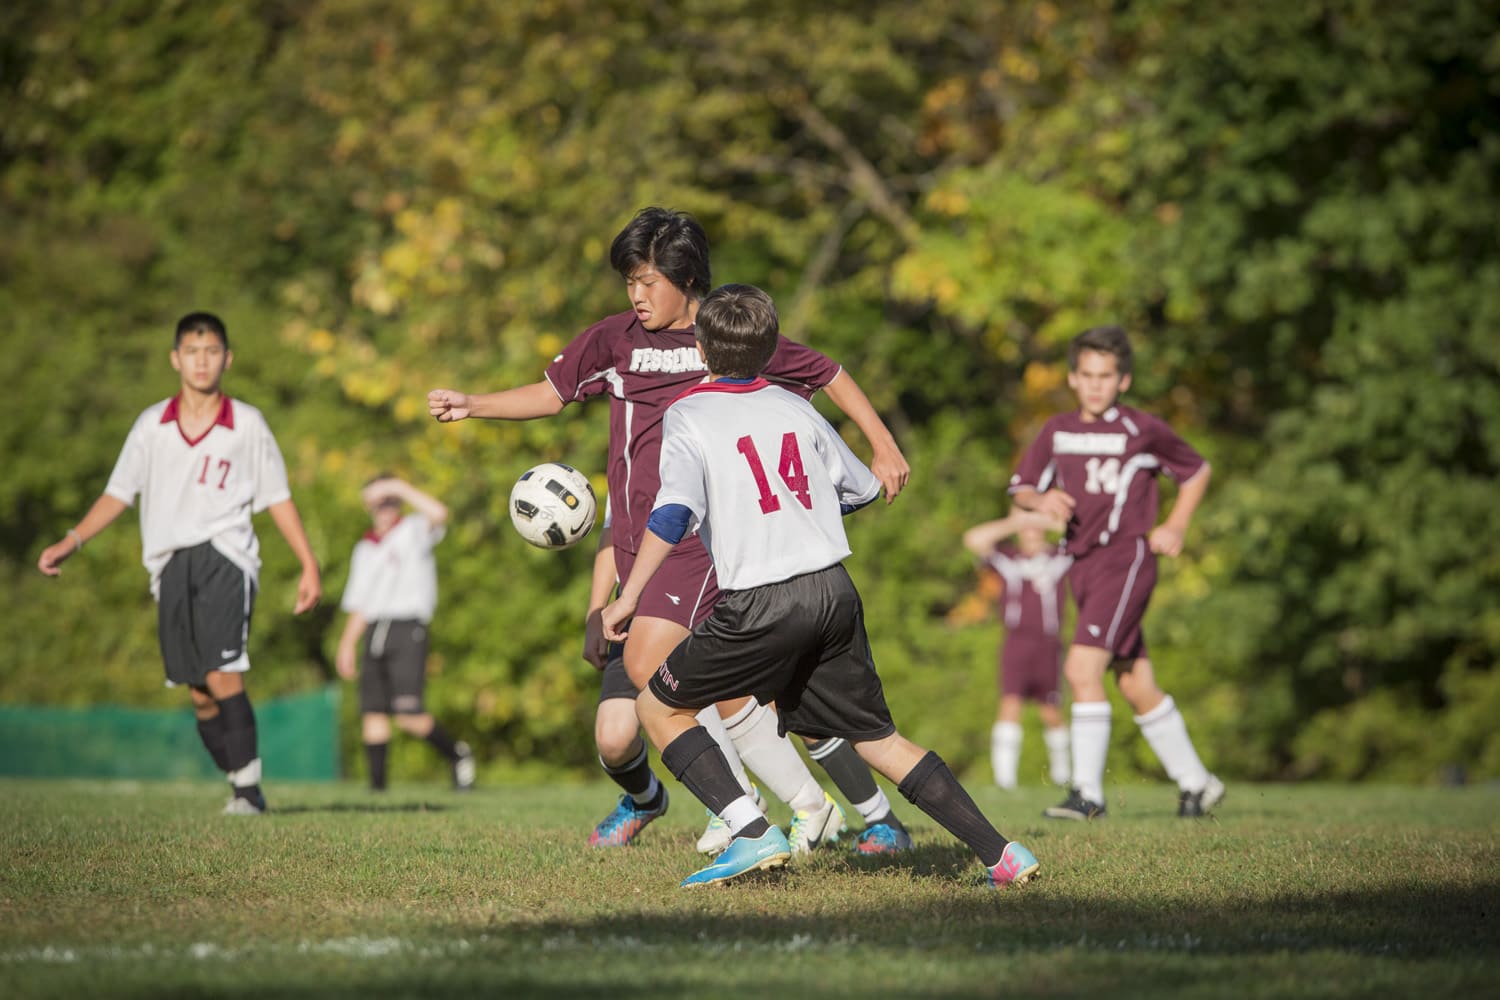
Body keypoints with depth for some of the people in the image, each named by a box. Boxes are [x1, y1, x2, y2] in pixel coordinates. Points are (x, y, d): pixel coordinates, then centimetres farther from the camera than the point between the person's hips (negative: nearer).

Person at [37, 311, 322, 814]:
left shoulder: (248, 424, 4)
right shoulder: (150, 425, 11)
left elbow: (278, 499, 9)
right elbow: (118, 494, 13)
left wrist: (309, 565, 5)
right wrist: (70, 541, 1)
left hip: (224, 555, -4)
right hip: (170, 564, 4)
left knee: (222, 673, -20)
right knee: (199, 693, 2)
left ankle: (249, 786, -18)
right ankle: (243, 790, 11)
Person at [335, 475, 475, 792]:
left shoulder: (413, 531, 5)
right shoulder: (364, 548, 22)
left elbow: (438, 514, -19)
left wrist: (399, 487, -15)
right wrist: (347, 643, 17)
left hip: (407, 628, -6)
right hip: (374, 633, 6)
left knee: (409, 715, -15)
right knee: (372, 710, -2)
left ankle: (457, 754, 5)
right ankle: (377, 783, 0)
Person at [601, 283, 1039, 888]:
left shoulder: (688, 417, 1)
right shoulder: (795, 408, 15)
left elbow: (673, 515, -14)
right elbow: (862, 489, 23)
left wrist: (628, 598, -11)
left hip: (761, 605, -5)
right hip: (834, 590, 5)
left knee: (658, 707, 10)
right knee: (874, 735, 15)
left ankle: (751, 833, -6)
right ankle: (999, 854, 8)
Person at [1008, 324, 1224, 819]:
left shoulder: (1143, 430, -4)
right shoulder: (1057, 432, 8)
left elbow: (1196, 471, 9)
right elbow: (1020, 488, 12)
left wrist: (1175, 527, -1)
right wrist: (1040, 500, -11)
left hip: (1126, 559, -6)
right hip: (1082, 564, 6)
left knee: (1082, 668, -19)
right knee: (1138, 688, 11)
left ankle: (1087, 791, -16)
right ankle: (1195, 782, 23)